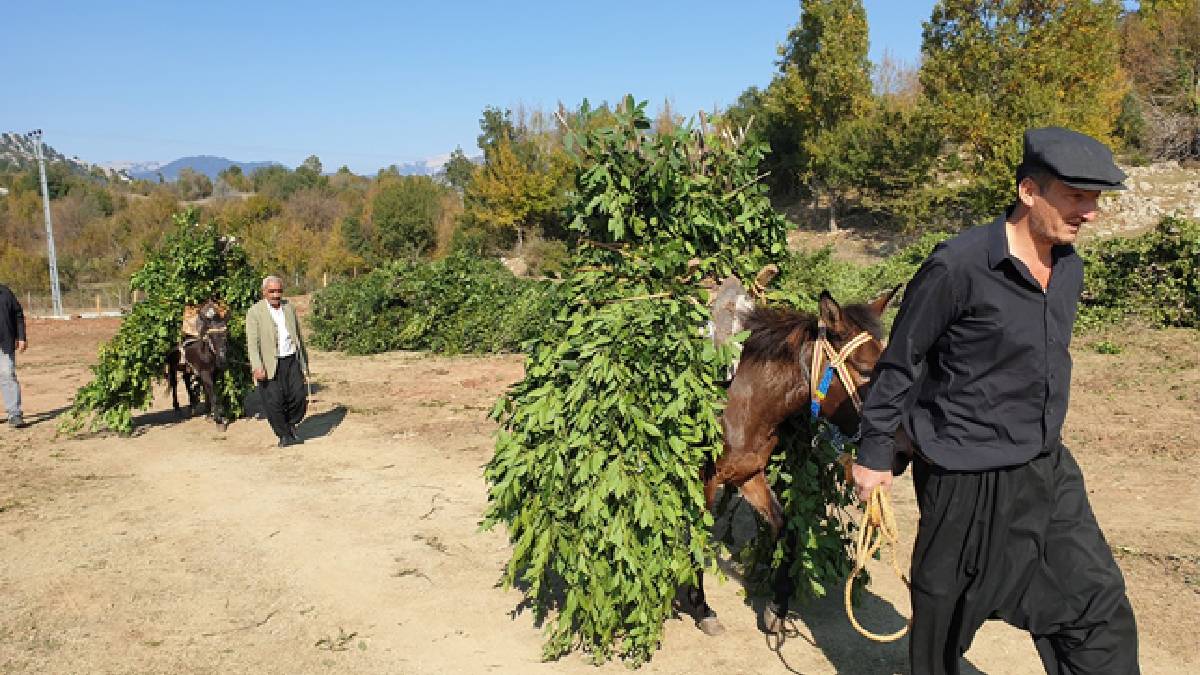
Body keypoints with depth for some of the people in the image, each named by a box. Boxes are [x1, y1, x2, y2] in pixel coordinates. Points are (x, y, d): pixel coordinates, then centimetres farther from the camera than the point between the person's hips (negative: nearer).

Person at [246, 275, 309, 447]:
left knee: (299, 397, -3)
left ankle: (291, 424, 25)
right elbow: (252, 342, -10)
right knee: (274, 402, -4)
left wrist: (304, 363, 20)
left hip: (292, 361, 4)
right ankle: (284, 435, 15)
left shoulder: (290, 308, 12)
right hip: (270, 365, -3)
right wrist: (257, 367, -22)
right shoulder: (254, 312, -3)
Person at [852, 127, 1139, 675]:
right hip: (970, 481, -7)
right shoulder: (957, 267, -21)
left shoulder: (1068, 267, 3)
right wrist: (875, 454, -8)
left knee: (1099, 609, 11)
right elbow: (900, 365, -13)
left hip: (1049, 470, 7)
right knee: (945, 616, 12)